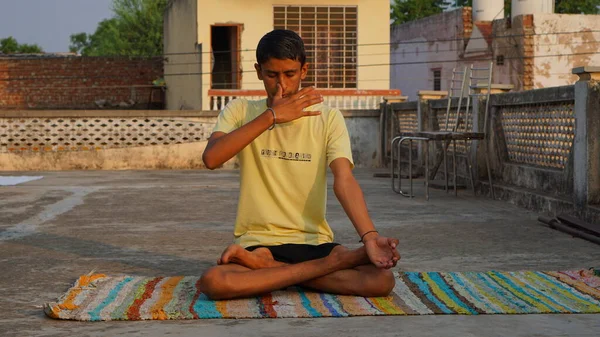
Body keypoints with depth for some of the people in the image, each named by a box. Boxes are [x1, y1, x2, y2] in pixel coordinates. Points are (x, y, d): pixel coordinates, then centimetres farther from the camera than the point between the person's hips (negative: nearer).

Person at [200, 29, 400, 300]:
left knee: (382, 280, -25)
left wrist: (370, 237, -29)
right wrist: (271, 116, -17)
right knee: (212, 282, -34)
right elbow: (211, 158, -15)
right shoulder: (239, 111, 4)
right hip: (256, 243, -1)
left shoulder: (328, 118, 3)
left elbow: (344, 180, -12)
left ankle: (266, 267, -12)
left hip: (314, 243, 2)